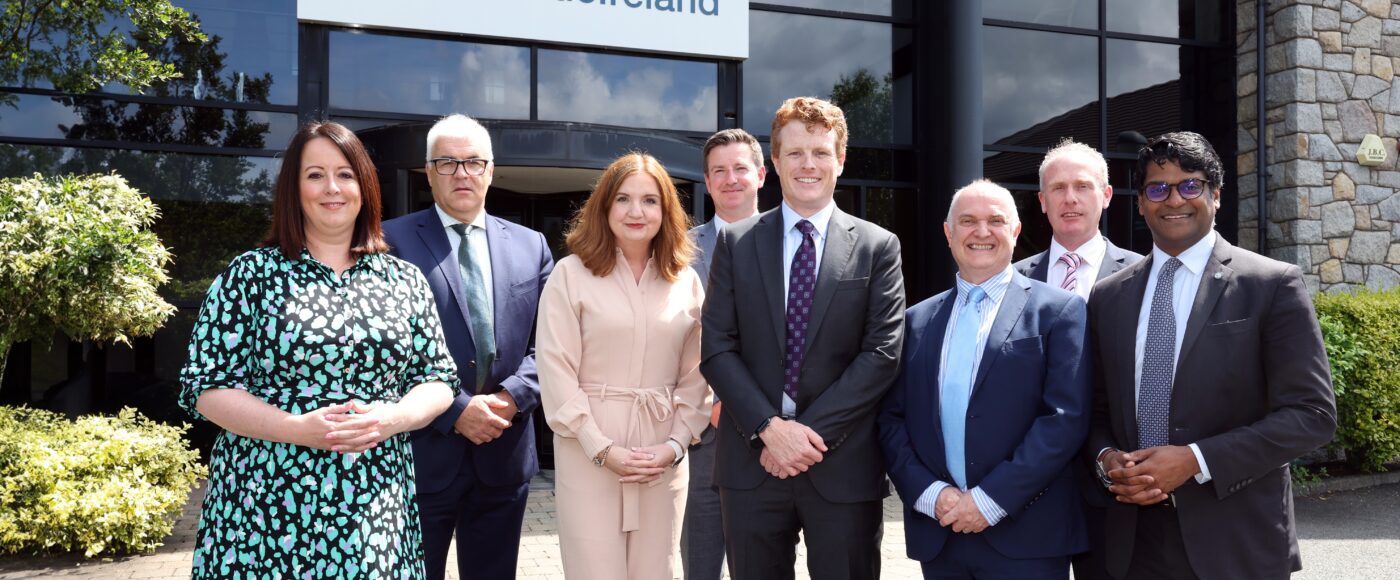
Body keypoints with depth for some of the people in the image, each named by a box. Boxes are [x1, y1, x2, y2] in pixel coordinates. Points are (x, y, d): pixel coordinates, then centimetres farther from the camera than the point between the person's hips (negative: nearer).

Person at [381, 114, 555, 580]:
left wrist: (513, 395, -9)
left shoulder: (530, 246, 10)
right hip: (423, 453, -3)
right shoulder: (393, 241, -2)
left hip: (504, 456, 4)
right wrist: (455, 410, -14)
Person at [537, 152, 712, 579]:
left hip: (664, 460, 3)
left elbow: (695, 374, 8)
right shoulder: (571, 274, -2)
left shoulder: (687, 282, 8)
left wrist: (675, 444, -5)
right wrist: (602, 449, -12)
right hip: (588, 456, -3)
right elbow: (555, 370, -7)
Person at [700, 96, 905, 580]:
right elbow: (717, 349, 0)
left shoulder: (878, 247, 3)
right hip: (752, 460, 1)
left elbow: (882, 352, -4)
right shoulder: (736, 243, 6)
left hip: (842, 466, -1)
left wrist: (813, 431, -12)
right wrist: (769, 427, -12)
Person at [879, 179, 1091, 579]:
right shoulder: (918, 320, 11)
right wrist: (930, 494, -8)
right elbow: (892, 419, 7)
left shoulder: (1058, 310, -1)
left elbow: (1067, 418, -9)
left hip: (1026, 538, -3)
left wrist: (990, 500, -14)